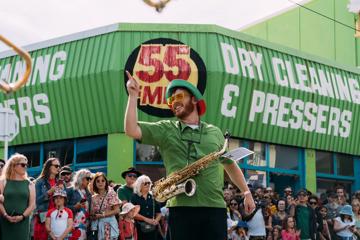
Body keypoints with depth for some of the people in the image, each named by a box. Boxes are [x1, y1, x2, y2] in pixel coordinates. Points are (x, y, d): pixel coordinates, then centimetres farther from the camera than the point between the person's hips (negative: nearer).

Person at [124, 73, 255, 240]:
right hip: (181, 207, -1)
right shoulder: (165, 130, 11)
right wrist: (133, 95, -4)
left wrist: (246, 192, 21)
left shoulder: (214, 132, 17)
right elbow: (131, 130, -1)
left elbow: (230, 165, 26)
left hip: (214, 207, 2)